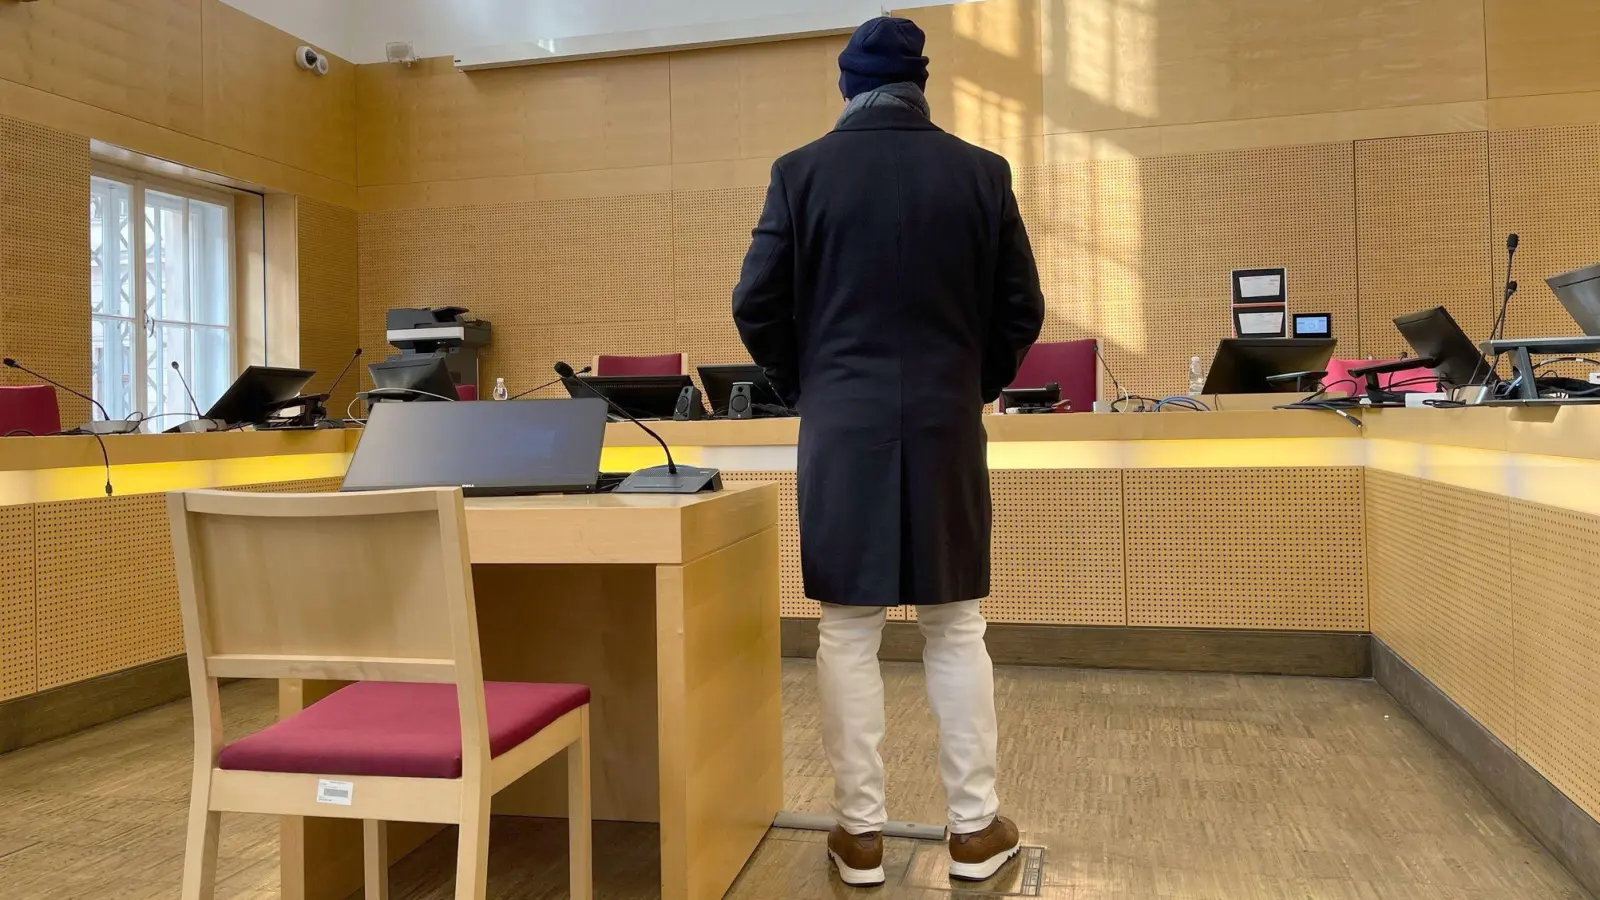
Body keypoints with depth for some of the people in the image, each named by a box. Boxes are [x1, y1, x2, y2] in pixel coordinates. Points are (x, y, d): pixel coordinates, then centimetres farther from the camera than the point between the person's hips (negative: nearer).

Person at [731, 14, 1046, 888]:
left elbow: (756, 305, -2)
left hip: (842, 428, -1)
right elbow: (1022, 310, 4)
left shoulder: (802, 172, -1)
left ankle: (860, 832, 15)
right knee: (955, 630, 11)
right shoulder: (982, 171, 2)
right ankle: (975, 829, 19)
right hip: (948, 425, 1)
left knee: (848, 633, 6)